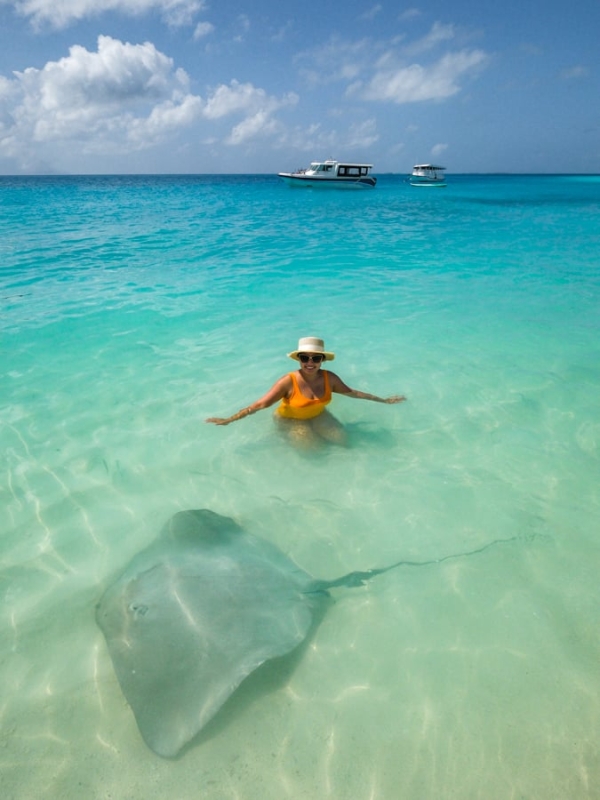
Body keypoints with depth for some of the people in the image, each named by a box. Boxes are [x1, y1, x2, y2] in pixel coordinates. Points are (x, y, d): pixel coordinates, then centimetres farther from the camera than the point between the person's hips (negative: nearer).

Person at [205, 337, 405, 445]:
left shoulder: (329, 378, -16)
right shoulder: (289, 382, -29)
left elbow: (351, 392, -1)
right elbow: (261, 404, -28)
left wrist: (384, 400, 4)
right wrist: (229, 420, -33)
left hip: (318, 416, 4)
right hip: (290, 419, -3)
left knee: (340, 438, -13)